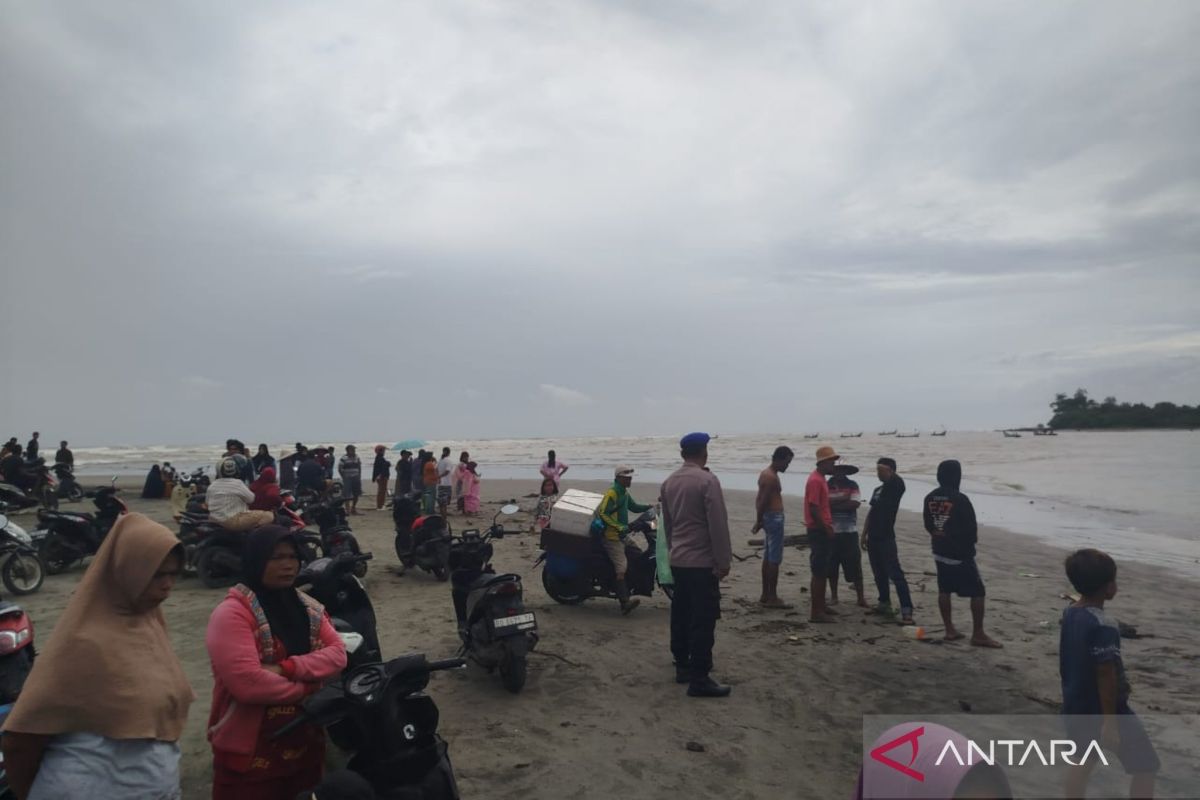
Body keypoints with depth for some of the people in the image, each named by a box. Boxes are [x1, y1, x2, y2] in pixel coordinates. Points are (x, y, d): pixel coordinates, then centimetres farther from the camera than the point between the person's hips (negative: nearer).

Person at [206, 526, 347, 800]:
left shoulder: (308, 608, 5)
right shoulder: (232, 613, -17)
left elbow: (337, 654, -5)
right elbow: (247, 684, -26)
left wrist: (288, 668, -21)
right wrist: (307, 685, -14)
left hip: (306, 744, 6)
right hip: (251, 753, -6)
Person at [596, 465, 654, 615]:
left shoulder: (624, 493, 15)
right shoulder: (611, 493, -14)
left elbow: (634, 507, 24)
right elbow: (602, 513, -21)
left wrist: (650, 507, 8)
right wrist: (619, 527, -26)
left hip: (622, 535, 10)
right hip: (612, 536, -10)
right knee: (621, 567, -18)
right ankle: (625, 602, -25)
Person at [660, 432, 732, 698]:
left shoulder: (669, 482, 8)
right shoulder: (707, 480, -15)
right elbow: (718, 524, -17)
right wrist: (724, 561, -12)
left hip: (678, 560, 8)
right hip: (703, 562, -8)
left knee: (681, 614, 15)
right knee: (703, 619, -4)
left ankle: (682, 666, 24)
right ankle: (699, 678, -3)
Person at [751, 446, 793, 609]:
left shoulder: (765, 473, 14)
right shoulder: (771, 477, -17)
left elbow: (760, 500, 14)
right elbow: (763, 501, -20)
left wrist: (759, 520, 11)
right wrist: (759, 522, -12)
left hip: (768, 517, 10)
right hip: (774, 518, -10)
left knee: (768, 558, 13)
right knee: (774, 560, -5)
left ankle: (765, 596, 18)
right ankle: (772, 598, -2)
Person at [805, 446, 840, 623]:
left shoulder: (820, 479, 15)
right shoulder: (815, 480, -16)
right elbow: (813, 510, -22)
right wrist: (827, 529, -18)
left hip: (823, 530, 10)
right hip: (819, 531, -10)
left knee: (823, 570, 16)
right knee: (819, 572, -6)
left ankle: (820, 605, 25)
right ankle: (816, 612, -3)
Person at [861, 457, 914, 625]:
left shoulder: (895, 487, -7)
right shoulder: (878, 490, 15)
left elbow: (898, 479, -33)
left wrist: (887, 471, -19)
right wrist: (864, 534, 17)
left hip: (886, 537, -8)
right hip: (873, 537, 8)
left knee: (895, 574, -10)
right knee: (879, 573, 15)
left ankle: (907, 611, -12)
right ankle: (884, 603, 27)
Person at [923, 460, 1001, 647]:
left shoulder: (930, 498, 0)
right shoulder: (960, 499, -20)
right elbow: (972, 528, -14)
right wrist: (969, 543, 5)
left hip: (940, 552, 6)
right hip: (961, 554, -6)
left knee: (944, 590, 13)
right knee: (977, 592, 4)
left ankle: (950, 630, 17)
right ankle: (978, 634, 6)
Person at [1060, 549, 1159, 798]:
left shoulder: (1069, 613, 1)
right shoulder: (1103, 626, -25)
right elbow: (1106, 675, -24)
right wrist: (1110, 722, -19)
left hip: (1076, 707, 8)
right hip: (1104, 709, -8)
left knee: (1085, 759, 23)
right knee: (1145, 767, 6)